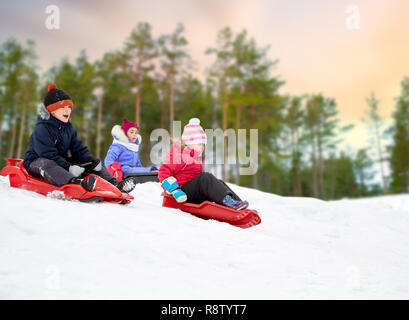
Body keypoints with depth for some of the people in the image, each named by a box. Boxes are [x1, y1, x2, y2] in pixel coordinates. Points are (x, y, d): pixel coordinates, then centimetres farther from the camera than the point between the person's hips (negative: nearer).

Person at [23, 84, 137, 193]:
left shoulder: (68, 127, 8)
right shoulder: (42, 129, -17)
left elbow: (78, 148, 6)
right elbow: (48, 154, -26)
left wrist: (92, 160, -14)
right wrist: (68, 168, -36)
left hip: (61, 161, 7)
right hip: (36, 162, -7)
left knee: (94, 164, -2)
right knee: (45, 164, -43)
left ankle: (114, 183, -16)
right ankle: (77, 183, -67)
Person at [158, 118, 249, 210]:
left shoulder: (196, 157, 24)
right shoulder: (179, 155, -8)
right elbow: (164, 172, -16)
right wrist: (174, 190, -25)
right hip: (184, 192, -9)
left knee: (219, 183, -7)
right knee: (206, 177, -28)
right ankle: (227, 201, -42)